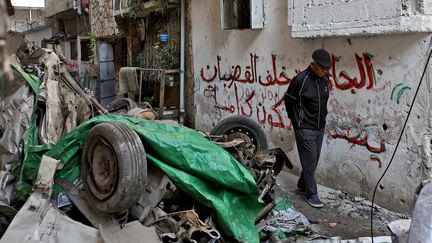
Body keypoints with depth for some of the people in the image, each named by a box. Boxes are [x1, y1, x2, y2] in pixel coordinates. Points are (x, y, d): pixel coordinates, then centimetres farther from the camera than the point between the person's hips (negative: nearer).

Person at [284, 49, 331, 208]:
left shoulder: (325, 79, 3)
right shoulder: (301, 80, -17)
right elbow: (288, 100, -5)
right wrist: (295, 119, 4)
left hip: (320, 127, 7)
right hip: (305, 128, -6)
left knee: (313, 160, 14)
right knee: (310, 161, -3)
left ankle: (302, 185, 31)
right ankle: (311, 194, 7)